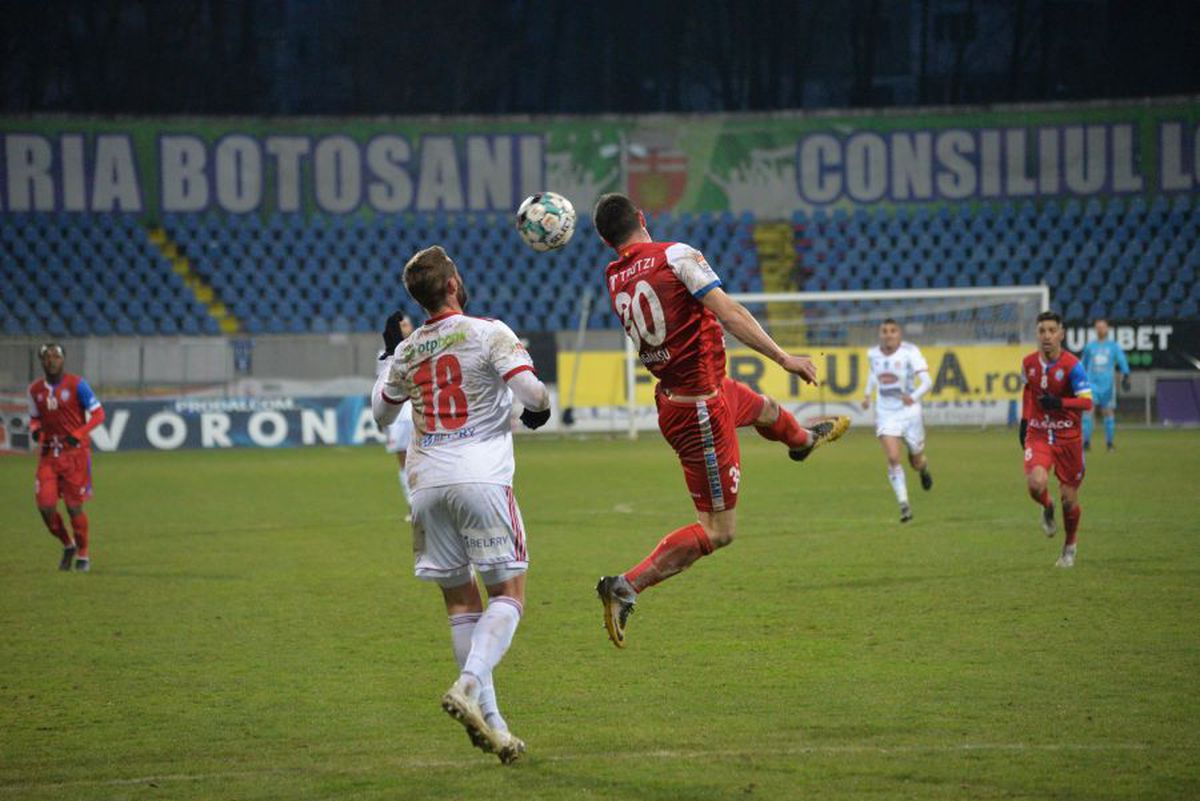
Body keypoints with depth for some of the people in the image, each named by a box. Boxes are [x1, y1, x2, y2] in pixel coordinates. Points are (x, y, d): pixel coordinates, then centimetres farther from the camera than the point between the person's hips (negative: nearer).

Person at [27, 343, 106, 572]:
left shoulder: (76, 384, -8)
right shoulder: (35, 389, 5)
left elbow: (98, 414, -7)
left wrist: (78, 434, -21)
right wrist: (34, 430, -4)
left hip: (75, 452, -4)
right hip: (49, 453, 4)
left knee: (74, 507, -1)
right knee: (46, 506, -6)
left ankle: (83, 554, 19)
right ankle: (67, 545, 21)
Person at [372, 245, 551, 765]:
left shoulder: (407, 351, 12)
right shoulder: (488, 333, -3)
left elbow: (381, 413, 27)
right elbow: (531, 393, -13)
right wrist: (539, 411, 10)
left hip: (427, 483, 5)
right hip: (480, 478, -5)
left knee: (461, 603, 9)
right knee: (508, 595, 1)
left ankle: (489, 720, 5)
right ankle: (469, 685, -22)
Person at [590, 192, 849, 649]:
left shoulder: (613, 280, -1)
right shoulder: (676, 256, -20)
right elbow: (729, 312, -24)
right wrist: (783, 358, -22)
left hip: (670, 393, 8)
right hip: (700, 409, -8)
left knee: (764, 407, 38)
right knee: (717, 531, -2)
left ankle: (803, 440, 71)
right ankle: (628, 587, -11)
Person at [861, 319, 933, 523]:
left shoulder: (910, 352, -15)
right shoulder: (873, 354, -1)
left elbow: (927, 382, -23)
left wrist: (914, 396, -40)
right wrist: (868, 394, 15)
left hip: (910, 412, -2)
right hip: (885, 414, 2)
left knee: (916, 462, 11)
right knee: (893, 459, -17)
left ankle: (923, 468, 50)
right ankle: (904, 505, -12)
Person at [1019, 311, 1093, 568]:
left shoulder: (1072, 366, -15)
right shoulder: (1029, 363, -1)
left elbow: (1087, 402, -18)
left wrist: (1059, 403, -34)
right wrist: (1024, 420, 16)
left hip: (1067, 438, -2)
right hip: (1038, 434, 2)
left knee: (1069, 497, 4)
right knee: (1036, 484, -23)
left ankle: (1070, 546, 30)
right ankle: (1047, 508, 14)